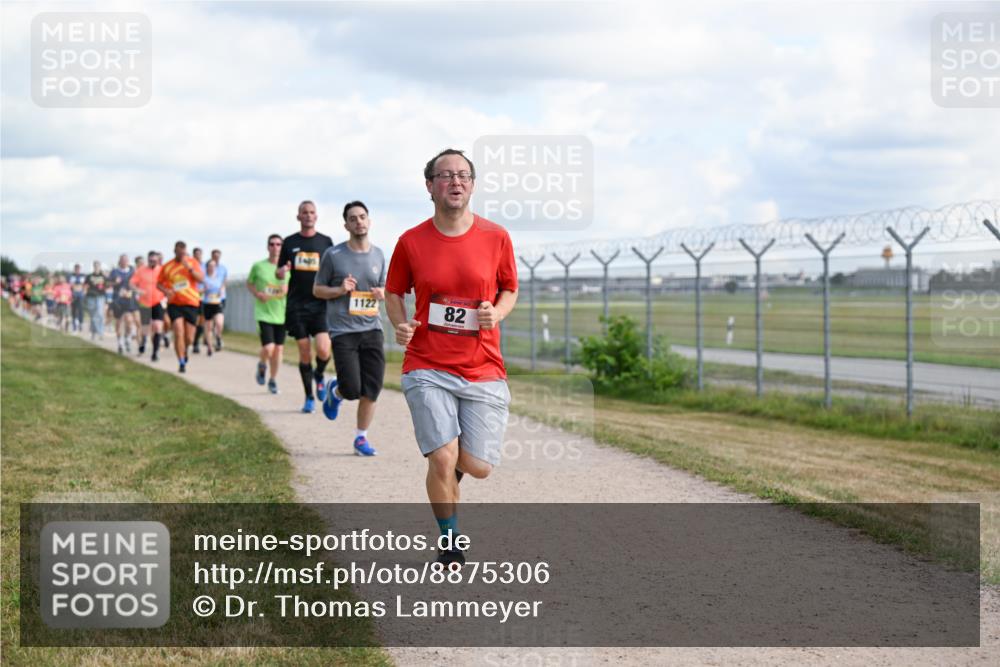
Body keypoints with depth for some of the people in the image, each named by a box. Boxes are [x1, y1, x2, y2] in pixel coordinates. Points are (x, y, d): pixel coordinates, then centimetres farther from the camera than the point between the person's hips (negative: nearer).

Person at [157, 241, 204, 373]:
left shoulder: (192, 262, 3)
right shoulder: (167, 267, 3)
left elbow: (201, 278, -9)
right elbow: (159, 283, 12)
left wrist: (189, 267, -22)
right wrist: (166, 291, -9)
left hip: (191, 303, 1)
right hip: (174, 304, -1)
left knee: (189, 338, 4)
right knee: (179, 333, -16)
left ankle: (184, 349, 39)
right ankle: (181, 363, -8)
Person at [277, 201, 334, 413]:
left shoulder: (325, 242, 7)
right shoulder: (290, 242, 8)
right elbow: (279, 273, 13)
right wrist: (281, 272, -10)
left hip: (320, 305, -1)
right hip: (297, 306, 1)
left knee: (323, 350, -16)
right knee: (304, 353, 1)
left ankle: (319, 375, 17)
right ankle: (309, 398, 15)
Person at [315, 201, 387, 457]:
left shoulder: (378, 255, 10)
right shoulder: (333, 255, -1)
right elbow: (317, 290, 6)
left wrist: (382, 294, -1)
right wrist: (339, 290, -13)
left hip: (372, 329, 4)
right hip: (343, 331, -3)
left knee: (372, 389, -3)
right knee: (352, 390, -10)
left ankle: (361, 438, 13)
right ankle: (335, 390, 26)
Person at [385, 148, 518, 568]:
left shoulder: (496, 238, 1)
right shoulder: (411, 242, 0)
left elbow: (510, 289, 14)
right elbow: (394, 292, 14)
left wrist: (497, 312, -7)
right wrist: (400, 324, -6)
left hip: (484, 371, 1)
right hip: (427, 368, -1)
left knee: (477, 467, -2)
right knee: (443, 460, -13)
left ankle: (454, 462, 36)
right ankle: (449, 541, 11)